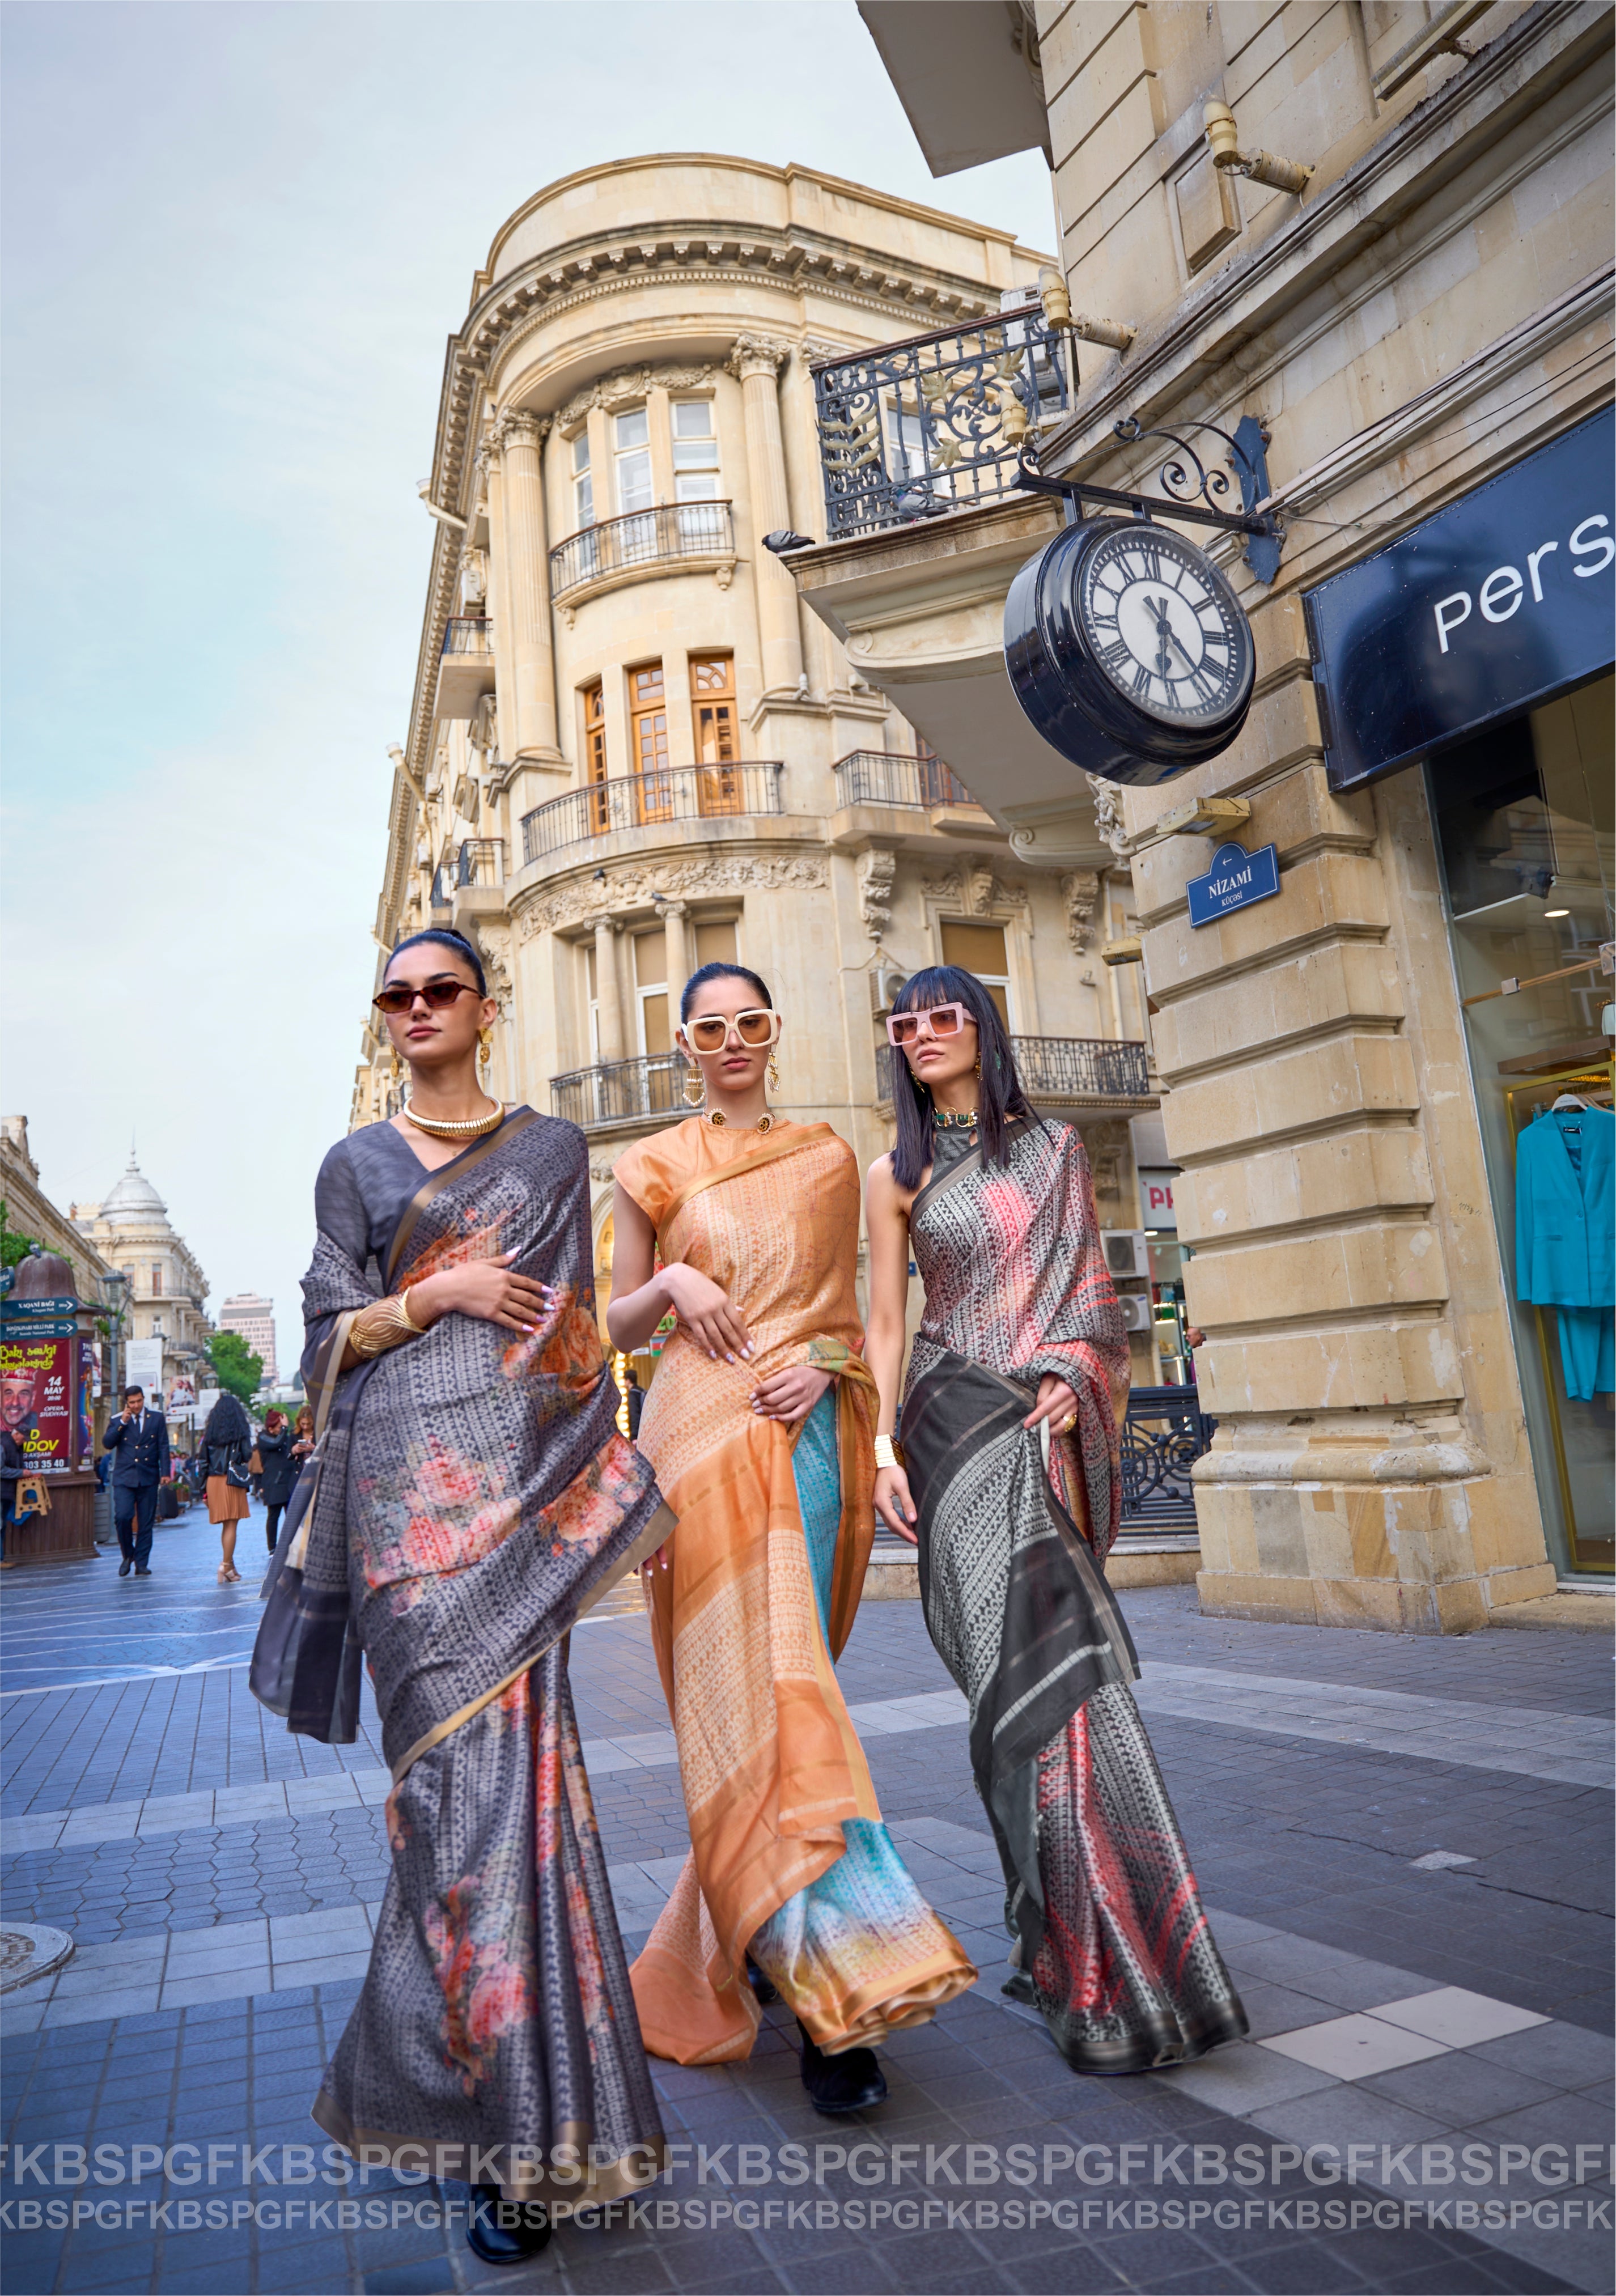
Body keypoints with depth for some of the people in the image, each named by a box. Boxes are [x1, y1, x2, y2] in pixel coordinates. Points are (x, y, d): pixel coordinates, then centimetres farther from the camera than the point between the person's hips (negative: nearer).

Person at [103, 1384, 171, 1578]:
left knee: (146, 1522, 1)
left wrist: (165, 1472, -3)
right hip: (124, 1477, 0)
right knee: (122, 1517, -14)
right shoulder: (117, 1421, 10)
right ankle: (128, 1555, 10)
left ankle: (141, 1564, 9)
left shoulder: (157, 1419, 9)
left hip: (148, 1477, 0)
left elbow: (163, 1447, 6)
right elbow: (107, 1444, -3)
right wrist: (122, 1423, -11)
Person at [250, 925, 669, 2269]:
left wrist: (616, 1482, 5)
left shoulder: (553, 1149, 13)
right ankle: (522, 2120, 9)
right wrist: (436, 1297, -9)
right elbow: (328, 1337, 9)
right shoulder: (355, 1165, 14)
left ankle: (524, 2118, 7)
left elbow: (577, 1330, 12)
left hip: (525, 1475, 0)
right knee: (453, 1747, -5)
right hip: (405, 1478, 0)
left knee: (500, 1745, -7)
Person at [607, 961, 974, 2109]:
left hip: (811, 1431, 3)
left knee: (784, 1684, 7)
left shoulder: (828, 1158, 14)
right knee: (751, 1692, -12)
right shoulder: (653, 1169, 8)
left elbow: (843, 1305, 15)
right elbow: (620, 1326, 10)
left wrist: (825, 1364, -5)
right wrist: (672, 1283, -10)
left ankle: (739, 1948, 28)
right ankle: (835, 1993, -11)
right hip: (707, 1431, -3)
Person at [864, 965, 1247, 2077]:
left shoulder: (1055, 1147, 14)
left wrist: (1069, 1377, -6)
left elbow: (1090, 1284, 12)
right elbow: (886, 1325, 5)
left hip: (1053, 1426, 2)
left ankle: (1057, 1945, 14)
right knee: (1037, 1664, -10)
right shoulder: (897, 1175, 9)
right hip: (957, 1422, -2)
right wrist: (883, 1448, -5)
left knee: (1030, 1673, 0)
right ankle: (1111, 1980, -3)